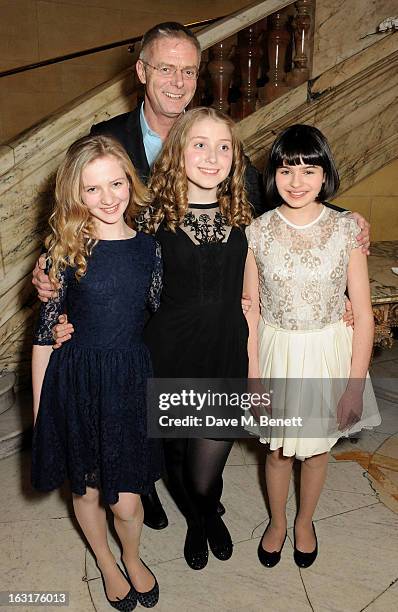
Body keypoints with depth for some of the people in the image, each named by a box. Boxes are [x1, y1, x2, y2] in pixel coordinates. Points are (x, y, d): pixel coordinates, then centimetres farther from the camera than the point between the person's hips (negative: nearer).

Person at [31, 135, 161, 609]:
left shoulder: (148, 247, -2)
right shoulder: (67, 249, -10)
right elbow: (45, 330, -5)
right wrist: (39, 403, -1)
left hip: (131, 379, 1)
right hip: (77, 380, -1)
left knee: (125, 499, 8)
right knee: (86, 487, 18)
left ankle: (132, 557, 44)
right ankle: (105, 561, 49)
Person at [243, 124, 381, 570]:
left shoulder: (346, 231, -11)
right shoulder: (258, 232, -9)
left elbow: (363, 315, -7)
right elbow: (250, 312, -3)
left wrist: (355, 385, -8)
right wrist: (253, 376, -4)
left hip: (328, 355, 0)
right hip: (278, 353, 0)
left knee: (317, 447, 19)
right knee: (278, 448, 17)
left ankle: (305, 522, 48)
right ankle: (277, 523, 45)